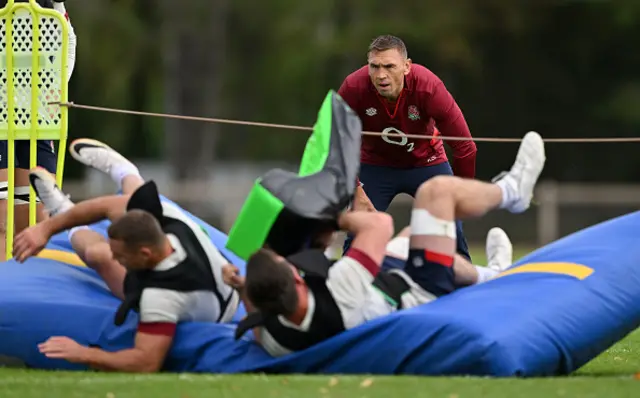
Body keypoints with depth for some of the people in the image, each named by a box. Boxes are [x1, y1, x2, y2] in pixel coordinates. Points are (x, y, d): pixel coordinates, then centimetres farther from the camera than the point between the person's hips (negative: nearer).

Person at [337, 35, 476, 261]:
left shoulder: (429, 87, -32)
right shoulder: (354, 88, -29)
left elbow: (464, 147, -24)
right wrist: (356, 192, -20)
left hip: (427, 163, 0)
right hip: (375, 164, 1)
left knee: (452, 240, -8)